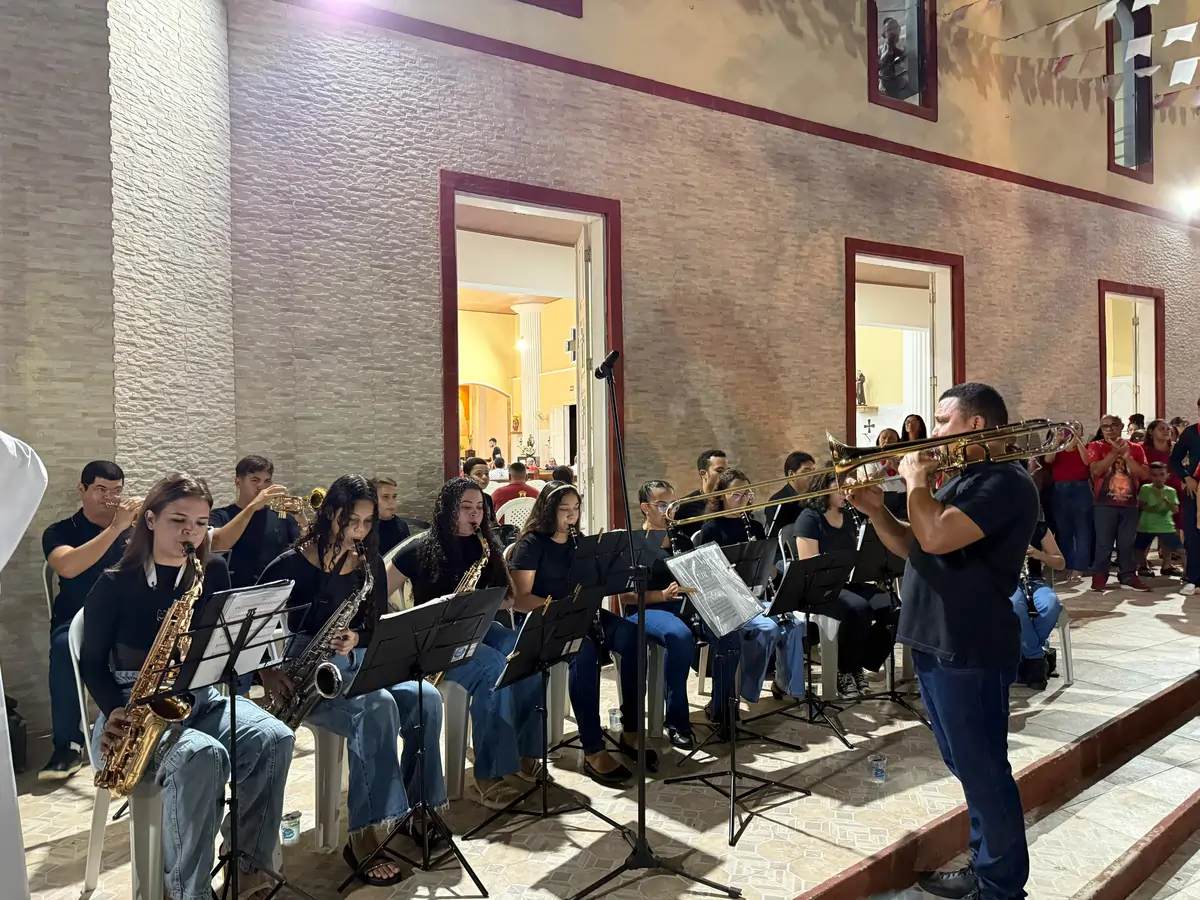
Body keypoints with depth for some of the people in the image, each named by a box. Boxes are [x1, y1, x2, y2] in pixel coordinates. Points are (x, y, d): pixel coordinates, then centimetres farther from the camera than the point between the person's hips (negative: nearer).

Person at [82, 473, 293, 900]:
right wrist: (115, 710, -16)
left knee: (275, 739, -24)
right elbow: (92, 662, 1)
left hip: (199, 697, 4)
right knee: (202, 756, -35)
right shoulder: (115, 584, -5)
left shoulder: (214, 573, 4)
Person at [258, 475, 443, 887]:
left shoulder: (371, 565, 8)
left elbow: (379, 628, 11)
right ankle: (366, 837, -29)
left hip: (360, 664, 5)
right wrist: (267, 671, -17)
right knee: (378, 707, -34)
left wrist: (355, 640, -11)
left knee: (426, 699, -22)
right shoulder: (291, 565, -6)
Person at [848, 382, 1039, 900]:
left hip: (969, 650, -10)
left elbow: (935, 537, -30)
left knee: (983, 771, 3)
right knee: (969, 768, 21)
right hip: (936, 643, 10)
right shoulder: (962, 481, 16)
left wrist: (915, 482, -14)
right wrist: (876, 510, 0)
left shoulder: (1005, 482, -16)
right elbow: (912, 549, 16)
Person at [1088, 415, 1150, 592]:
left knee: (1127, 542, 7)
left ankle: (1128, 576, 14)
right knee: (1104, 542, -4)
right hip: (1104, 503, -3)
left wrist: (1126, 456, -10)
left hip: (1129, 502, 3)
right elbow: (1096, 470, -14)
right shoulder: (1096, 446, 2)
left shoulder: (1135, 448, 10)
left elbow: (1145, 474, 0)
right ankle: (1099, 576, 1)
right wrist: (1115, 452, -14)